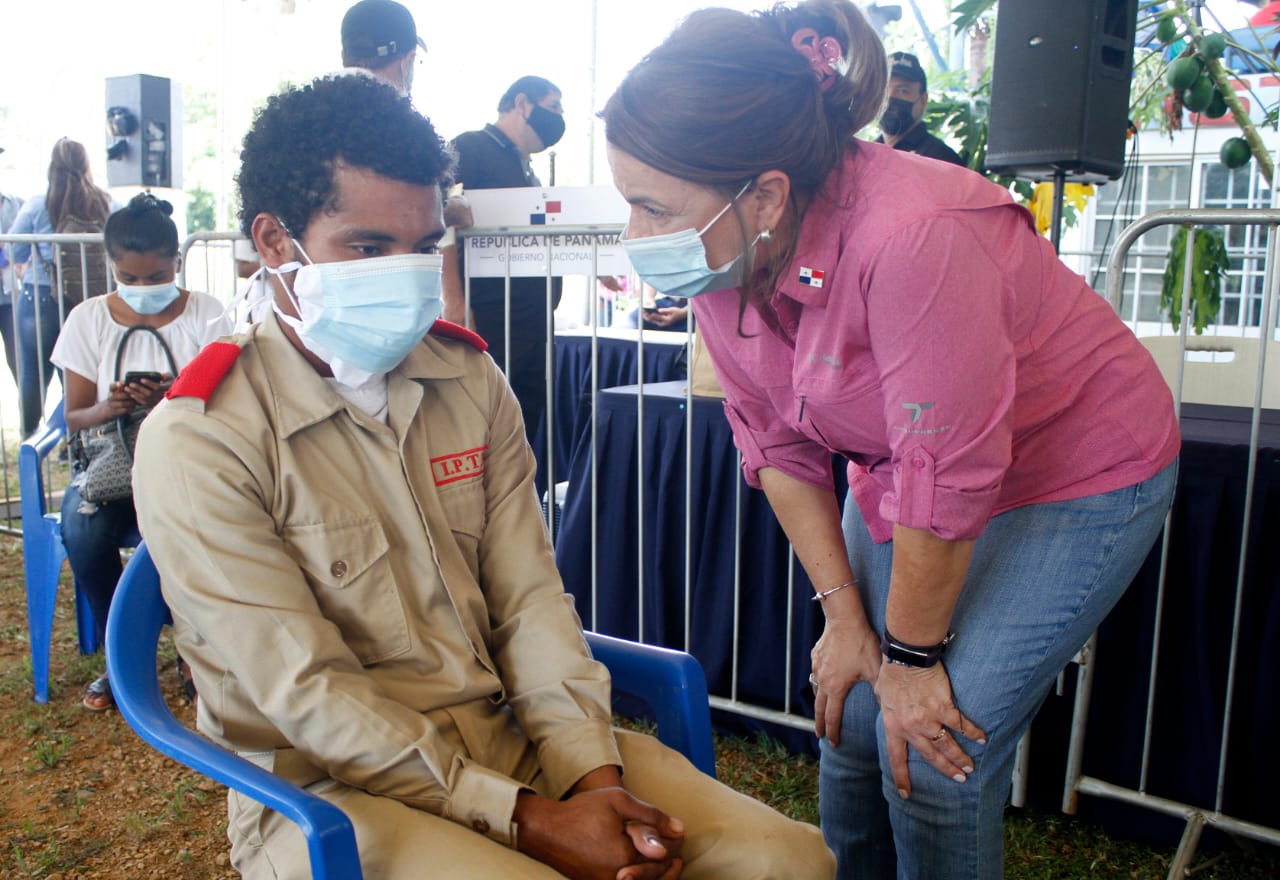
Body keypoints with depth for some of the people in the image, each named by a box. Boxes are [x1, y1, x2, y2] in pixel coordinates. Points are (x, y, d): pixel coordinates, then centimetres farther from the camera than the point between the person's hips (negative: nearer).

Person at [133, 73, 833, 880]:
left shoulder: (472, 381, 5)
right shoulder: (199, 440, -12)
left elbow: (530, 601, 1)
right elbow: (309, 697, -15)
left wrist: (596, 774, -12)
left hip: (514, 735, 4)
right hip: (332, 787, -4)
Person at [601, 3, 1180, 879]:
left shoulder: (912, 239, -37)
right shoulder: (722, 255, -15)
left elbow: (947, 477, -29)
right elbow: (779, 446, -5)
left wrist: (914, 654, -15)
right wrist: (847, 618, -4)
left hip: (1078, 477, -6)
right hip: (896, 478, 6)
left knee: (932, 753, -9)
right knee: (851, 724, 7)